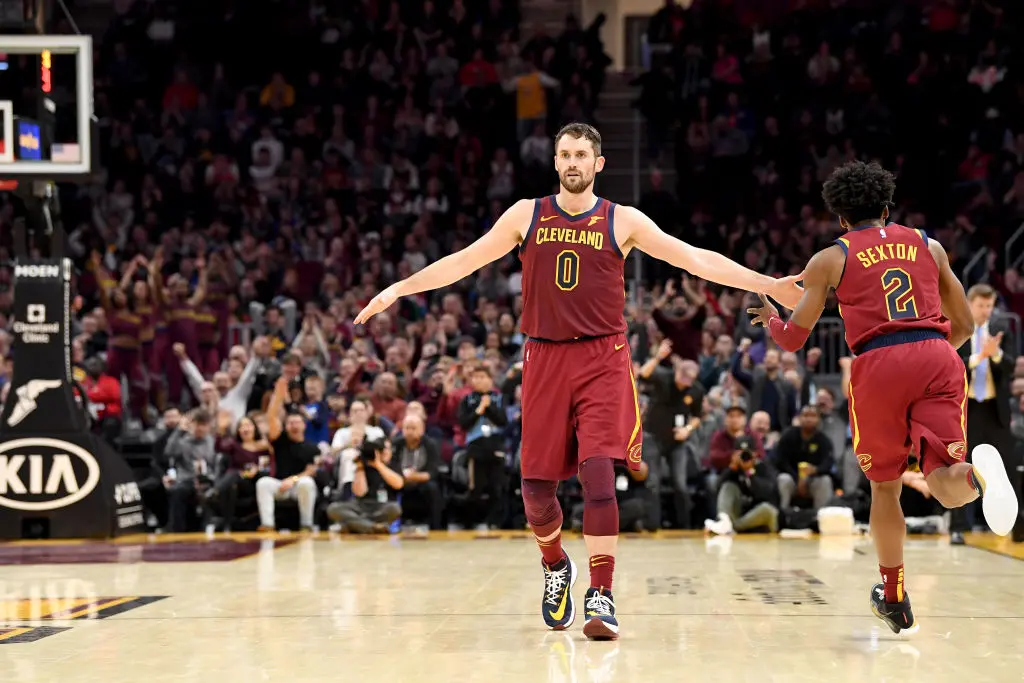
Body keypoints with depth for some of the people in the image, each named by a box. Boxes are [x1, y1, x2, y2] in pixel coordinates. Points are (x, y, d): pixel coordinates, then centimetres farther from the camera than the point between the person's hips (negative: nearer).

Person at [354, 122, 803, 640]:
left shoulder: (622, 221, 3)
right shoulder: (527, 215, 7)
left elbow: (695, 259, 0)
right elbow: (464, 261, 10)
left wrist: (768, 285, -6)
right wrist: (398, 289, 4)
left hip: (602, 361, -2)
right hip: (544, 360, 2)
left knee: (597, 472, -17)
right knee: (536, 486, 3)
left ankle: (600, 597, -14)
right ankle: (555, 567, 33)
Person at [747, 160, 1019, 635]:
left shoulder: (830, 259, 13)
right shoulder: (928, 245, 21)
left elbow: (792, 339, 13)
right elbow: (964, 325, 24)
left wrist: (770, 318, 35)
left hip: (878, 365, -1)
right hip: (938, 359, 1)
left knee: (884, 485, 18)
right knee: (946, 483, -5)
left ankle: (894, 601, 27)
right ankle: (977, 472, -43)